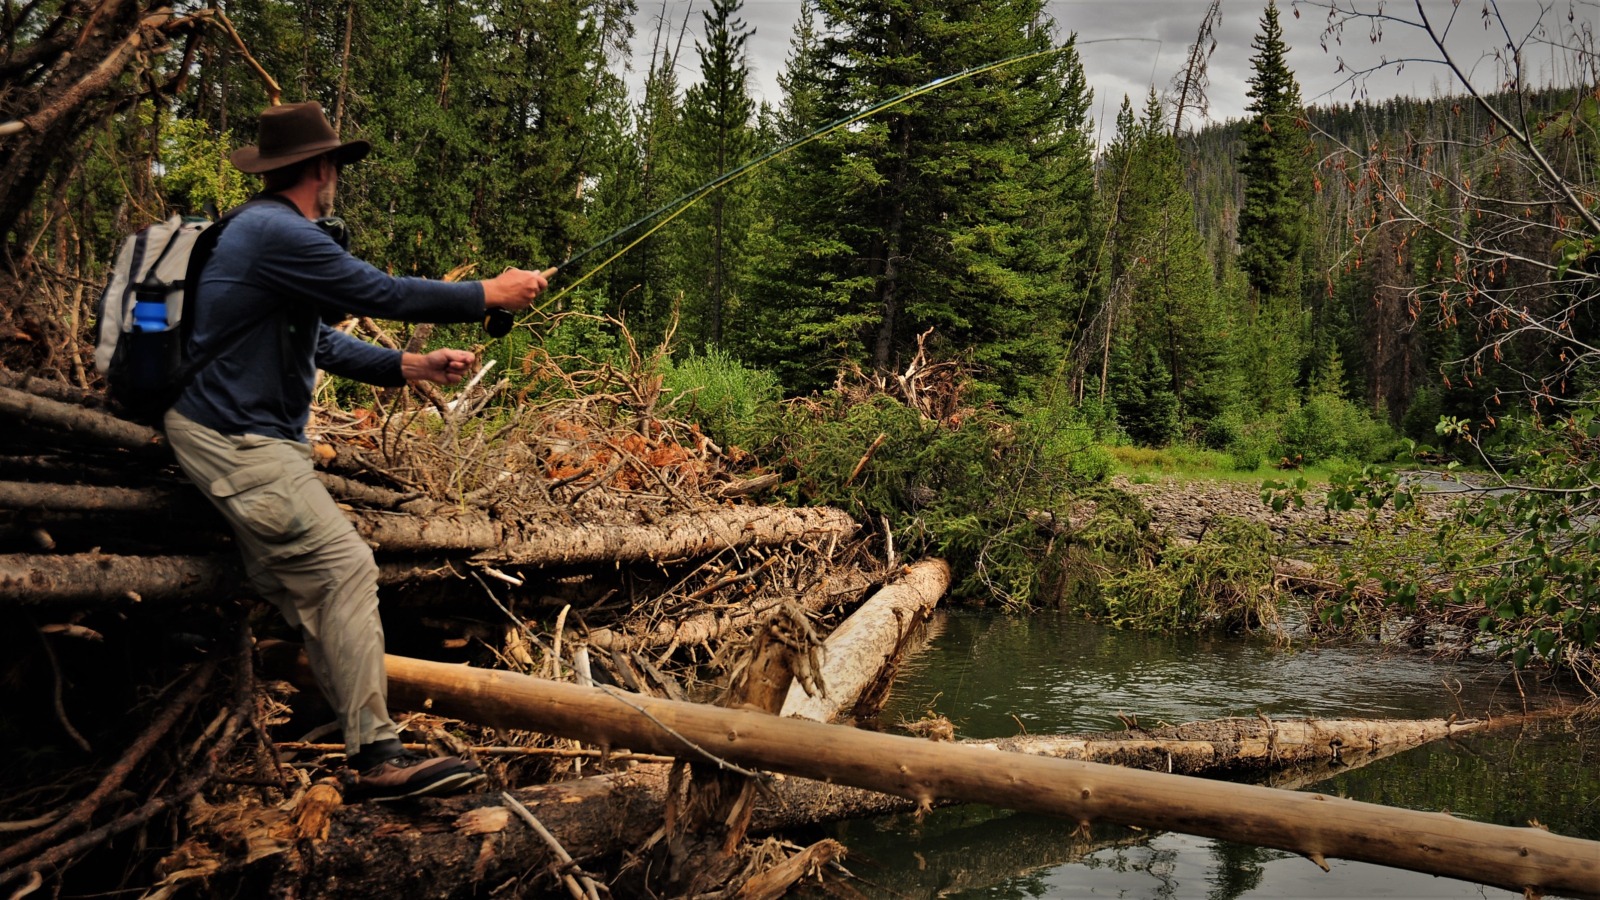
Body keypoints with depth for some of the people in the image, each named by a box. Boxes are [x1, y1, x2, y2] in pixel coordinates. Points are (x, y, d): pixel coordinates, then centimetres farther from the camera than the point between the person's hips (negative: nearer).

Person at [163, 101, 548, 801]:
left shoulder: (262, 230, 18)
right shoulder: (279, 233, -17)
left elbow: (319, 342, 19)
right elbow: (382, 295, -18)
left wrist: (412, 367, 11)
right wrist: (492, 294, -8)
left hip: (238, 434, 11)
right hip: (237, 440, -11)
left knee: (295, 579, 12)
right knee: (344, 567, -15)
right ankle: (374, 757, -16)